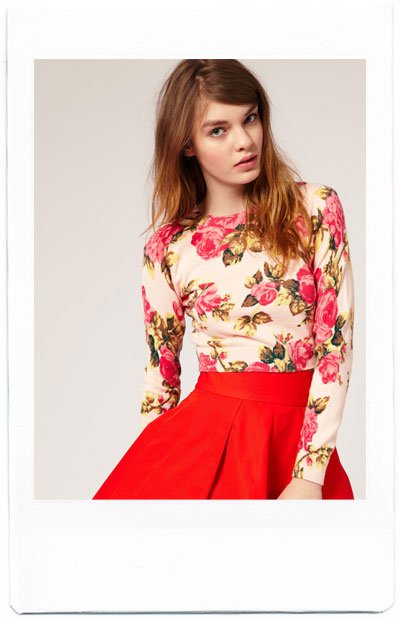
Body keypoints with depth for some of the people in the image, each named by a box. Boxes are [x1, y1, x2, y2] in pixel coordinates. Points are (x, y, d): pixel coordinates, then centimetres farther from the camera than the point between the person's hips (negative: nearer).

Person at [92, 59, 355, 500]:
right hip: (206, 428, 1)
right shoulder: (167, 249, 2)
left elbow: (336, 343, -6)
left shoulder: (316, 209, -1)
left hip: (299, 434, 0)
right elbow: (159, 374, 9)